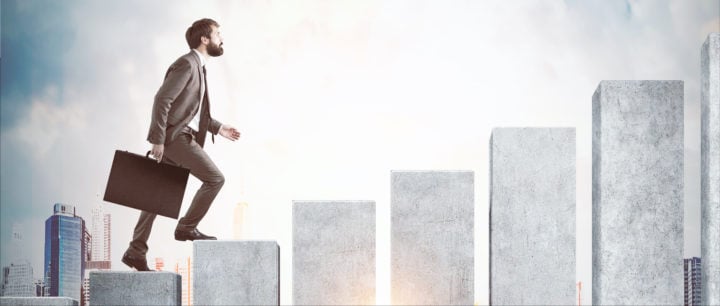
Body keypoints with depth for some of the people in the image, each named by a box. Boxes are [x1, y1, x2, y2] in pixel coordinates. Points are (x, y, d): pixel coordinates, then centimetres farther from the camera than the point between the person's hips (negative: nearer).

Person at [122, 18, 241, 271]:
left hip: (182, 136, 10)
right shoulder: (187, 64, -11)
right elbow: (162, 100, -18)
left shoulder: (198, 67, 20)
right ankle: (186, 227, -3)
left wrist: (218, 128, 20)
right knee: (214, 178, -11)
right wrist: (158, 139, -21)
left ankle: (135, 252, 11)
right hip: (174, 136, -10)